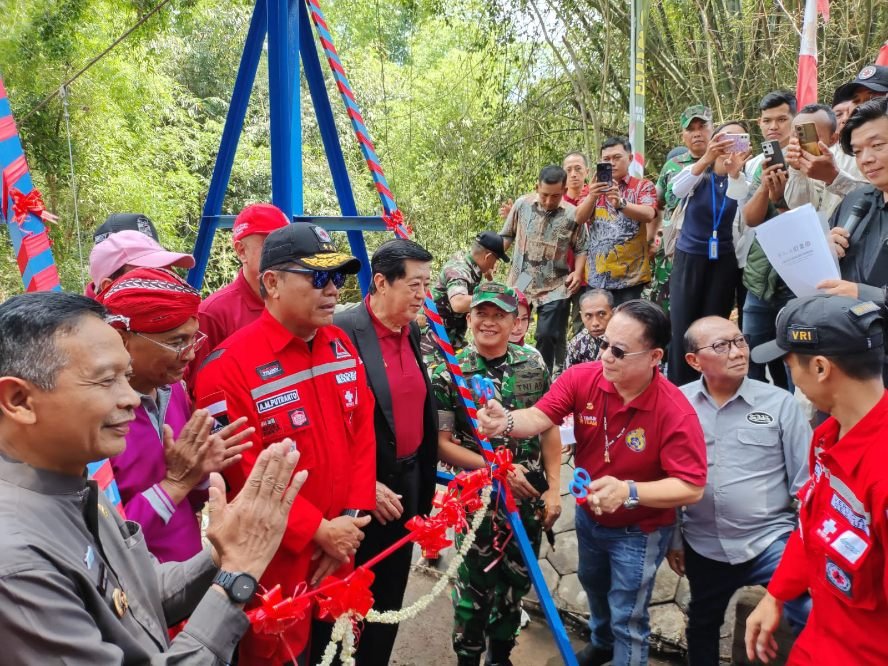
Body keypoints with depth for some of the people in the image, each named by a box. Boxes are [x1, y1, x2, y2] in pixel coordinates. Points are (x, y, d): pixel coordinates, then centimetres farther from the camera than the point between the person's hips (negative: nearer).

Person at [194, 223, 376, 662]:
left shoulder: (341, 346, 1)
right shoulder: (229, 367, -21)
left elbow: (362, 434, 3)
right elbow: (245, 476, -20)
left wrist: (351, 519, -6)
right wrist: (317, 530, -16)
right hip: (276, 568, -6)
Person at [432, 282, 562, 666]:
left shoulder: (534, 367, -1)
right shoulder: (449, 374, -11)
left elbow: (549, 431, 5)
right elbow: (442, 443, -13)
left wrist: (553, 488, -1)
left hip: (529, 497, 4)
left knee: (516, 584, 18)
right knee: (476, 586, 10)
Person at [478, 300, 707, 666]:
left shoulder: (675, 412, -33)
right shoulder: (582, 378, -22)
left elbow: (691, 487, -31)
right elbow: (538, 417, -28)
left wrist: (628, 492, -45)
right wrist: (506, 421, -51)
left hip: (638, 532, -6)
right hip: (588, 515, 6)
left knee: (627, 618, 11)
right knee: (594, 585, 33)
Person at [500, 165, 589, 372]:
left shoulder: (573, 215, -7)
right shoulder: (522, 205, -2)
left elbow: (581, 248, 2)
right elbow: (507, 237, 8)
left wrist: (578, 273, -12)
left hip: (555, 288, -2)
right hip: (520, 283, 2)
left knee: (548, 336, 2)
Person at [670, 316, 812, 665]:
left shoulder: (780, 403, -10)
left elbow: (806, 482, -6)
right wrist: (672, 538, 6)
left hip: (771, 540, -2)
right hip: (703, 546, 2)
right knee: (702, 625, 22)